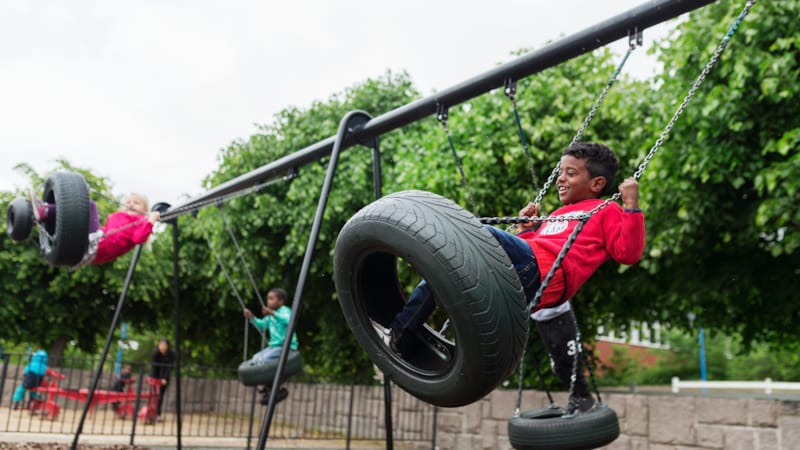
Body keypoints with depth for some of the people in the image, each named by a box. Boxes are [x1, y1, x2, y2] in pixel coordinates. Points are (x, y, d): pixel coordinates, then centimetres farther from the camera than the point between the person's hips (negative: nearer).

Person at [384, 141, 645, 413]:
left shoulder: (606, 212, 16)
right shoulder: (557, 215, 37)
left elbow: (628, 253, -1)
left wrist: (631, 206, -4)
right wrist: (525, 229, 29)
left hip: (542, 272, -9)